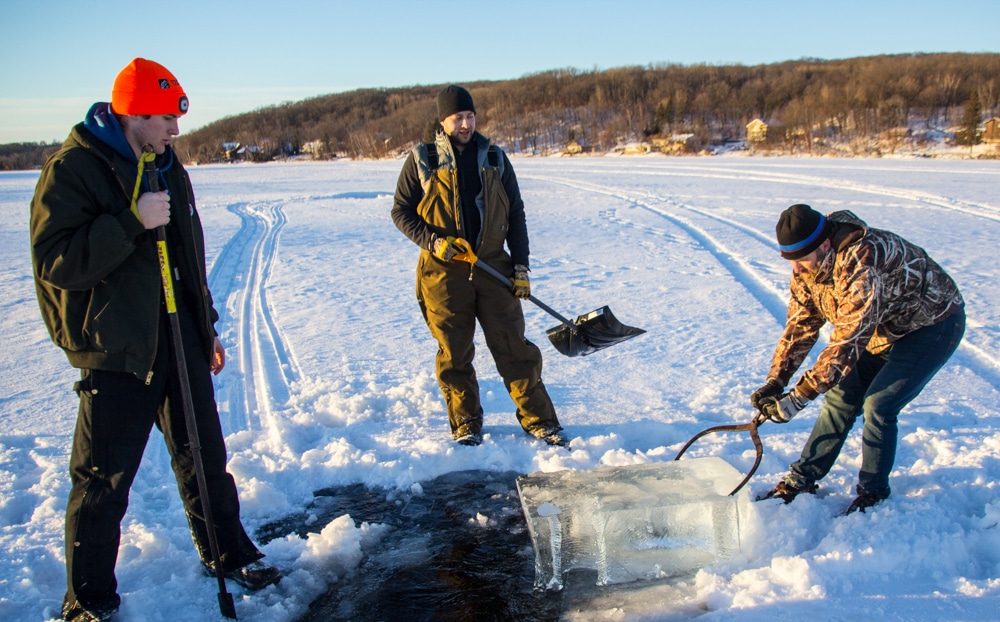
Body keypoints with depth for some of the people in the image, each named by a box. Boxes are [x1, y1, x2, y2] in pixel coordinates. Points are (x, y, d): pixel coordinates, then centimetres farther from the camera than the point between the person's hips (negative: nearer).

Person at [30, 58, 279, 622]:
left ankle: (227, 553, 33)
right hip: (116, 349, -7)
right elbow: (55, 262, -19)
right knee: (104, 479, 2)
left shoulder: (169, 167, 13)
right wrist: (132, 222, -26)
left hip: (181, 341, 7)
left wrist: (208, 327, 22)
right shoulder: (73, 168, -11)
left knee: (204, 455, 16)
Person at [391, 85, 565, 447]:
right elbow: (401, 211, 5)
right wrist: (433, 241, -12)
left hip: (494, 268, 1)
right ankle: (466, 424, 20)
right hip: (443, 272, -1)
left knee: (514, 347, 2)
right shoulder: (422, 160, 3)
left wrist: (521, 267, 4)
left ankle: (538, 419, 11)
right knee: (454, 353, 5)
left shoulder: (495, 159, 10)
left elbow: (516, 215, 11)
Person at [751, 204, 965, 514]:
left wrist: (799, 396, -41)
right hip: (885, 327, 8)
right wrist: (775, 381, -19)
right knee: (840, 397, 0)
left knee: (877, 405, -15)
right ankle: (801, 480, 10)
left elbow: (848, 341, -41)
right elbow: (800, 326, -8)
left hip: (934, 323, -7)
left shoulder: (860, 261, -38)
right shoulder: (808, 267, -13)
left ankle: (873, 493, 4)